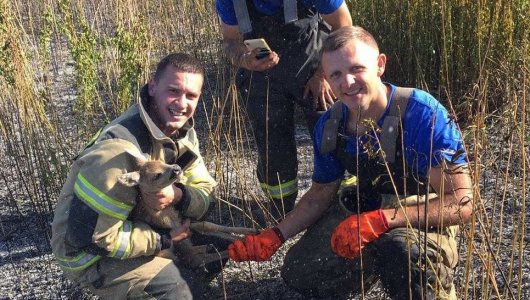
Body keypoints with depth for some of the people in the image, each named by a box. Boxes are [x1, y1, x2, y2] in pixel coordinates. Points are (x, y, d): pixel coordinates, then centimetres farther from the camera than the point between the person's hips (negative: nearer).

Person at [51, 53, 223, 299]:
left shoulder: (183, 133, -5)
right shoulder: (120, 149, -32)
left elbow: (207, 195, -4)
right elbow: (92, 236, -30)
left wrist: (178, 195, -28)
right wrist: (164, 239, -22)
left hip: (140, 226, 8)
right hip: (90, 252, -7)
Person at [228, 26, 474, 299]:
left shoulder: (423, 115, -29)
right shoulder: (329, 125, -9)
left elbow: (461, 204, -30)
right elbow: (319, 195, 5)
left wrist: (379, 221, -39)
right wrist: (275, 236, -8)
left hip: (425, 217, -6)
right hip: (363, 209, 6)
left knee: (402, 250, -39)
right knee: (299, 275, 4)